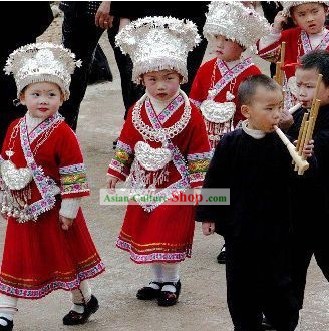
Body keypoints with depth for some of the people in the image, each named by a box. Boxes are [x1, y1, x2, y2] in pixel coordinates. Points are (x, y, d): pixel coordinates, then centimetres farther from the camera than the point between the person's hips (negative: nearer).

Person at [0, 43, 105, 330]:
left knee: (65, 255, 11)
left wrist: (69, 209, -14)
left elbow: (73, 176, -16)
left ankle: (83, 301, 34)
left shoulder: (62, 134, -17)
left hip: (53, 210, -5)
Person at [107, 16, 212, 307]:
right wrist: (116, 171, 11)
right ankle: (158, 280, 28)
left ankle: (171, 283, 17)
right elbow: (126, 143, 10)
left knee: (171, 237, 0)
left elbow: (199, 154, -8)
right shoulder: (137, 112, -1)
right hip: (144, 185, 5)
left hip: (175, 186, -4)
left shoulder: (191, 114, -12)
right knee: (147, 236, 12)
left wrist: (199, 183, -7)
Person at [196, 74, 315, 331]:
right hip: (239, 229, 1)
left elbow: (292, 179, -10)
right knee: (240, 283, 12)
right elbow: (214, 181, -2)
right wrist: (208, 216, -1)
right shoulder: (230, 144, -9)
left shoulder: (282, 144, -8)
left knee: (276, 281, 7)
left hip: (274, 229, 0)